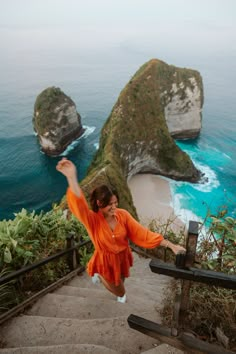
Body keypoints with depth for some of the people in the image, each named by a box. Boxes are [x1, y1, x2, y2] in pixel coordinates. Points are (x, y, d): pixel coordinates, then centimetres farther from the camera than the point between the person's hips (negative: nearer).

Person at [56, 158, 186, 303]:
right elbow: (80, 205, -49)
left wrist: (170, 245, -24)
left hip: (123, 257, 3)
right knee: (120, 292, 16)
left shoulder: (123, 214, -19)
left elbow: (142, 233, -19)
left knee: (120, 281, 29)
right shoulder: (93, 220, -28)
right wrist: (72, 177, -67)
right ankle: (99, 274, 41)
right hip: (106, 261, -3)